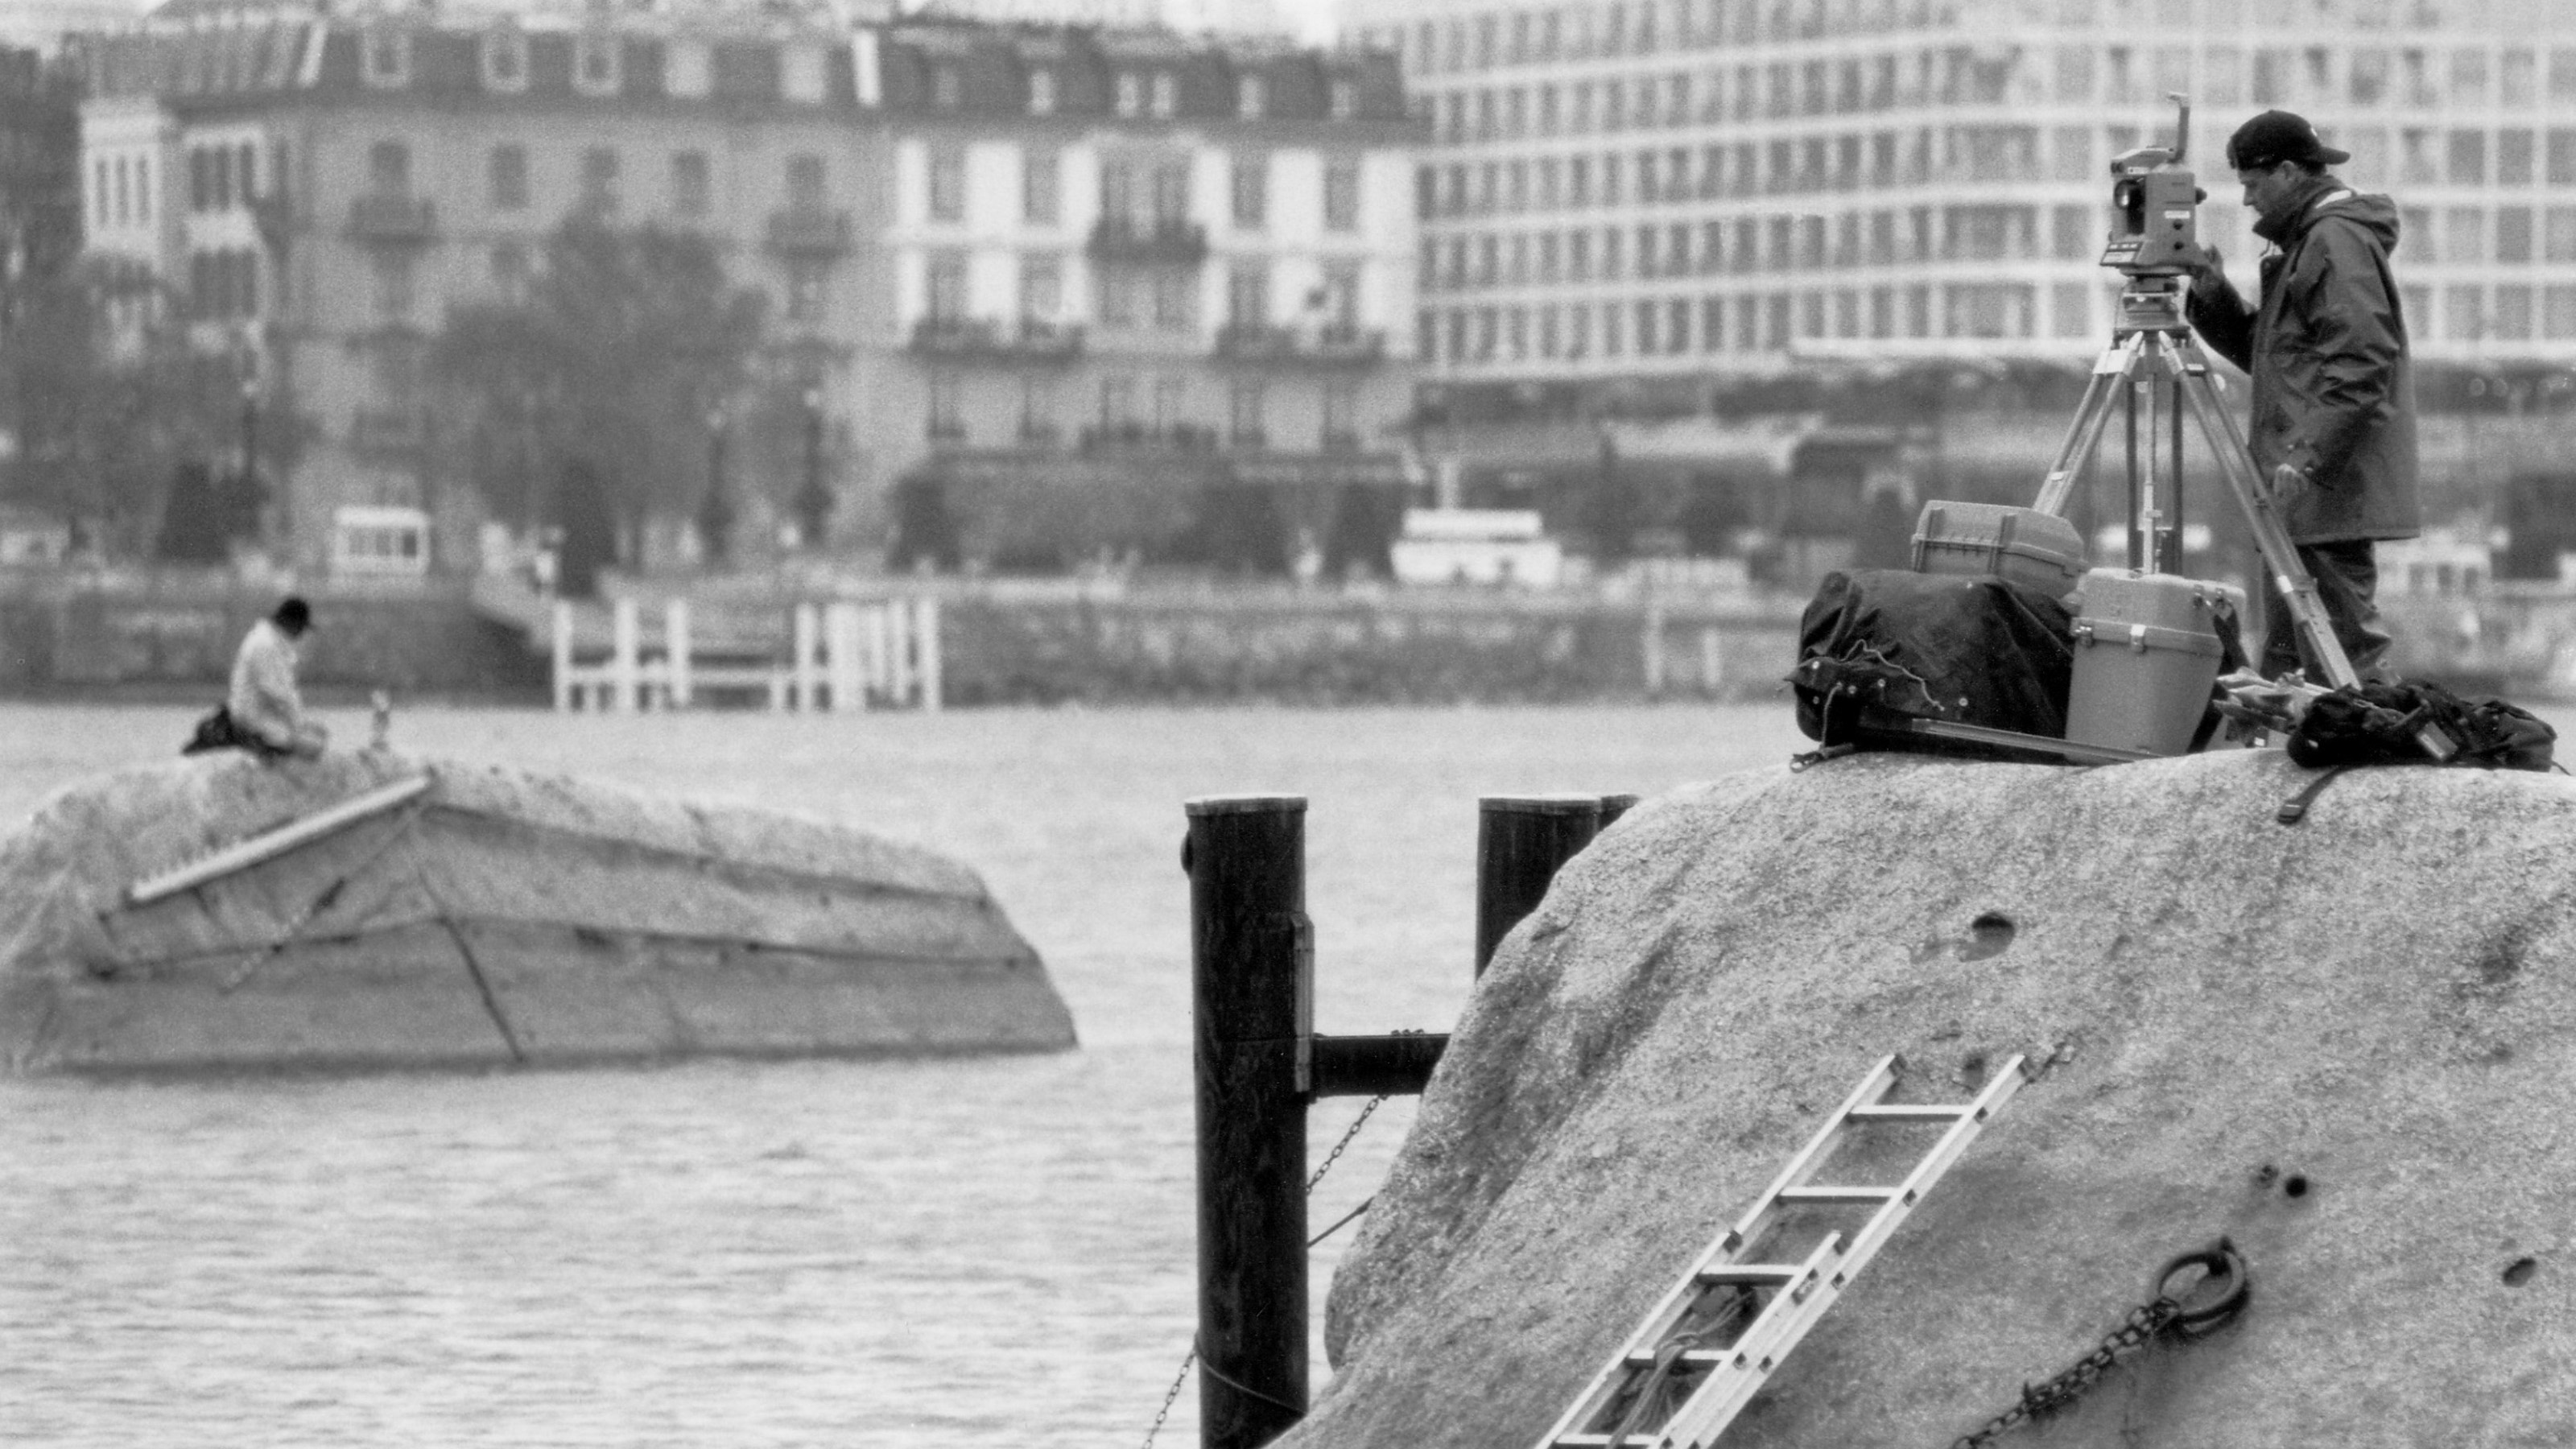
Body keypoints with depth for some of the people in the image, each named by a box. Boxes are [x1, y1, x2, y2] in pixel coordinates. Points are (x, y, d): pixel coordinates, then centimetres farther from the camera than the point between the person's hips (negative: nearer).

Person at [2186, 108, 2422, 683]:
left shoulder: (2337, 240, -11)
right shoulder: (2303, 241, 20)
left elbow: (2362, 360, -21)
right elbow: (2261, 351, 26)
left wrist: (2307, 456, -24)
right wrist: (2213, 296, 10)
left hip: (2334, 484, -11)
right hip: (2305, 487, 11)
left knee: (2350, 642, -12)